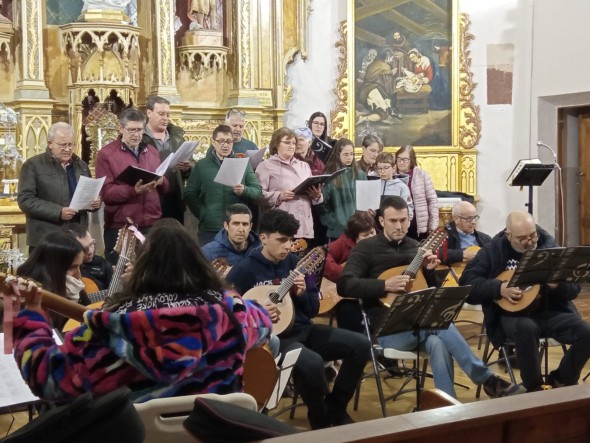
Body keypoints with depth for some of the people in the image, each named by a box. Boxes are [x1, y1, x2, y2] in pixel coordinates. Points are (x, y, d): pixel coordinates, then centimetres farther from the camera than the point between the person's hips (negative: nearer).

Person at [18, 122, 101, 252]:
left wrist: (95, 202, 0)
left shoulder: (81, 165, 15)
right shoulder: (33, 165, -3)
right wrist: (58, 212, -21)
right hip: (45, 240, -5)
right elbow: (25, 200, -11)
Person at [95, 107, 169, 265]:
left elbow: (165, 188, 15)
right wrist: (134, 190, -25)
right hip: (120, 228, -4)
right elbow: (106, 192, -11)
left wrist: (161, 181, -8)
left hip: (152, 225, 5)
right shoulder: (106, 154, -2)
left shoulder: (152, 151, 14)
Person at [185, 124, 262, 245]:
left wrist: (244, 190, -16)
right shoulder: (201, 165, 6)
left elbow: (258, 191, 5)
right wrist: (203, 214, -9)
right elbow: (190, 194, 3)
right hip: (209, 228, -1)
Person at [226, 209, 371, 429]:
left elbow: (313, 310, 14)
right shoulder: (244, 270, -7)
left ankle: (335, 409, 9)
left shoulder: (295, 263, 9)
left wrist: (302, 294, -8)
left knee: (360, 345, -7)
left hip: (303, 329, 7)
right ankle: (321, 421, -5)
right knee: (313, 363, -36)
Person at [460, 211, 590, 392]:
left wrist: (559, 285, -23)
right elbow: (467, 283, -7)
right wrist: (499, 288, -19)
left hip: (550, 311, 3)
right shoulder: (493, 251, -2)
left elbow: (574, 289, 1)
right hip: (511, 314, -3)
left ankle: (561, 380, 7)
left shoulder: (549, 246, 2)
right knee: (526, 328, -36)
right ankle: (534, 387, -13)